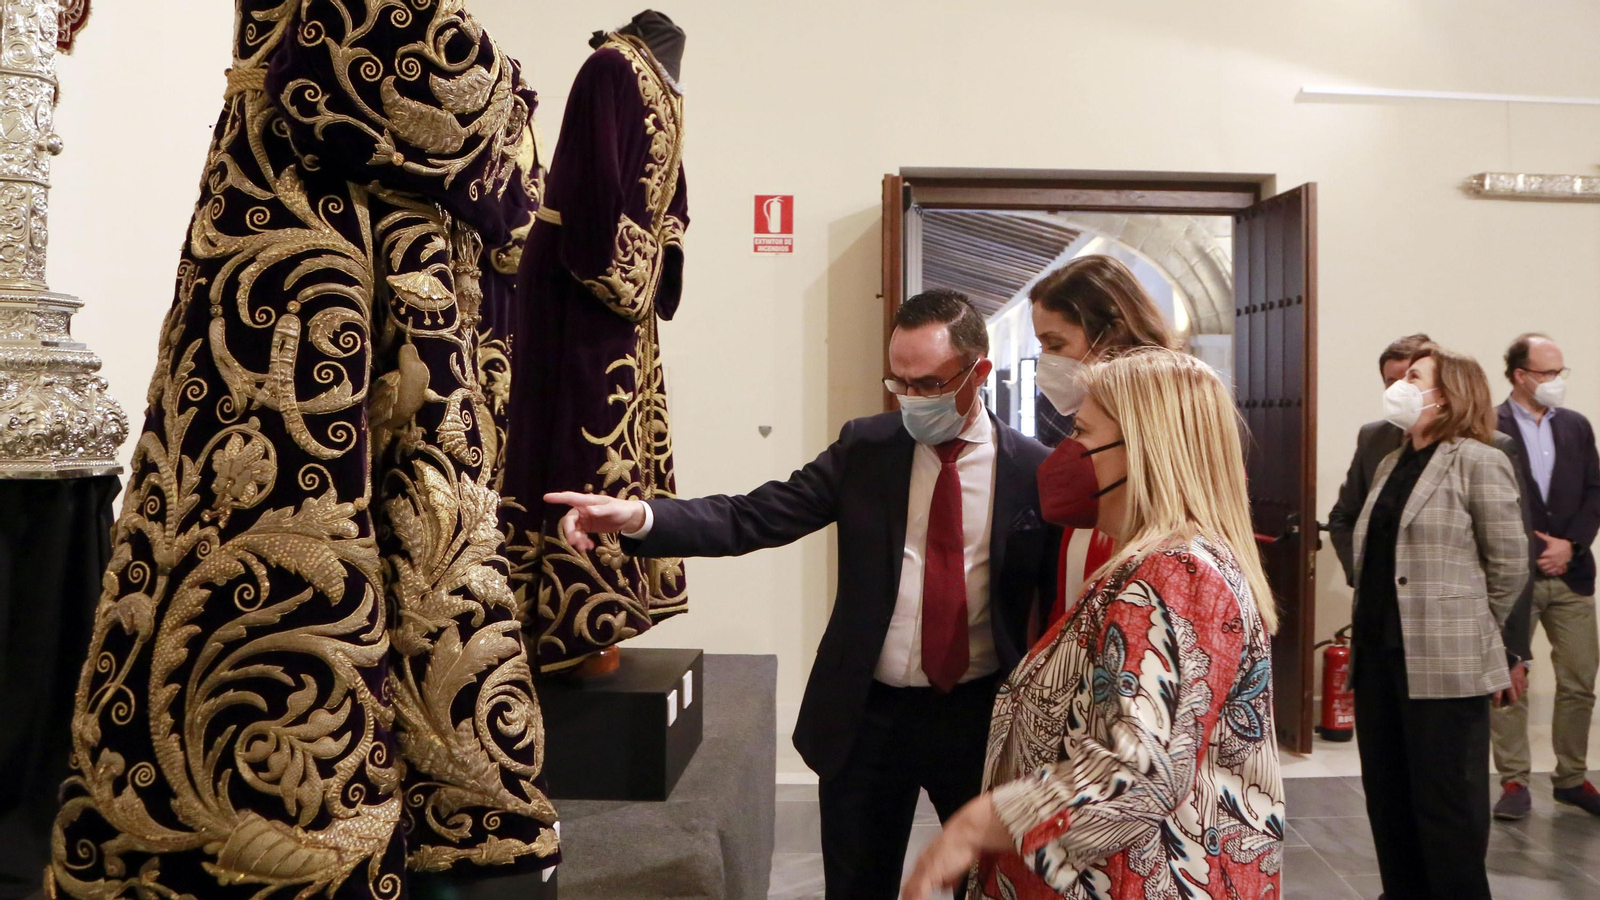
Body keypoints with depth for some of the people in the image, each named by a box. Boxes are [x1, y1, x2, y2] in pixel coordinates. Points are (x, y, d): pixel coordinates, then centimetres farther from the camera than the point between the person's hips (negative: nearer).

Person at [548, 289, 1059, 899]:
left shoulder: (1034, 471, -7)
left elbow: (1059, 596, -2)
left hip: (983, 717, -1)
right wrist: (638, 517, -24)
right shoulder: (865, 447, -3)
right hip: (866, 715, 1)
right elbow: (752, 519, -10)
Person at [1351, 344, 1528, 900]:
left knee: (1445, 803, 3)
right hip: (1379, 656, 7)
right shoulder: (1391, 465, 14)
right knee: (1387, 797, 14)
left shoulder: (1477, 462, -8)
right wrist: (1368, 631, 14)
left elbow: (1510, 565, -6)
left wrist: (1468, 633, 3)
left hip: (1443, 663, -7)